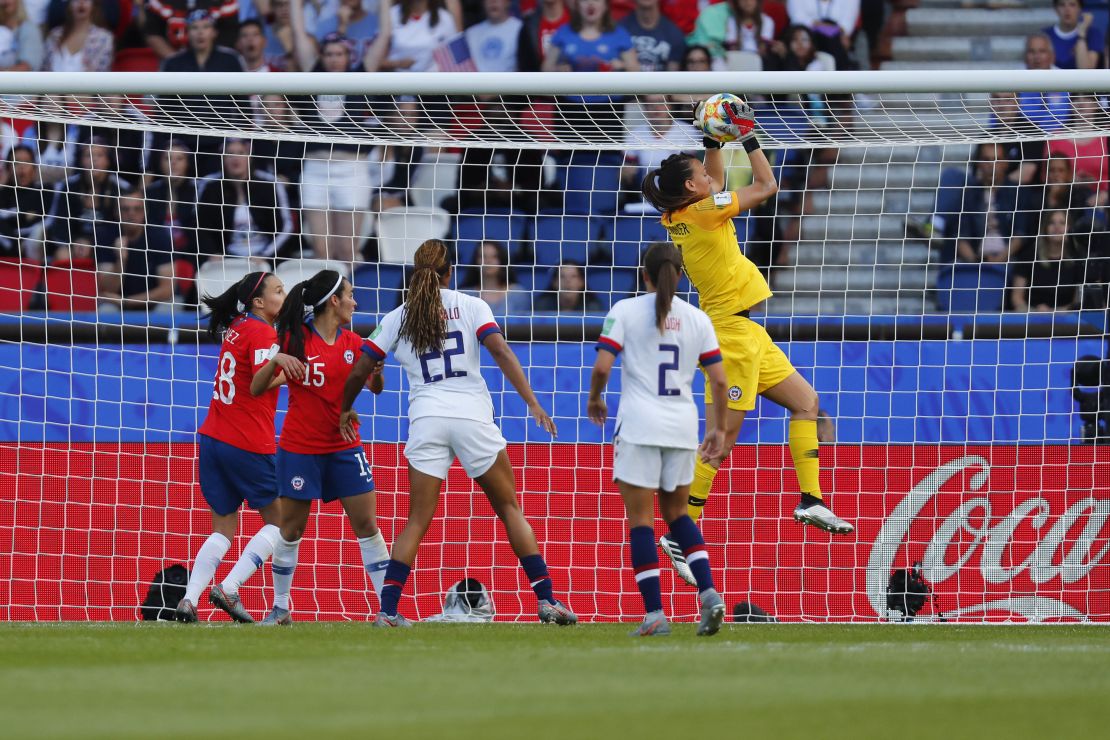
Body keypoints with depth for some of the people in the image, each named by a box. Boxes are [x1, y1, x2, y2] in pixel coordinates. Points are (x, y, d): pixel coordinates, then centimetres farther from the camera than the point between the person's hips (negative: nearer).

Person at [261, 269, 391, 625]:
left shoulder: (352, 342, 3)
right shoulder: (295, 338, -8)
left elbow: (374, 386, 5)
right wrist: (276, 362, -26)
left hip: (344, 448, 3)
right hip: (300, 447, -3)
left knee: (367, 525, -2)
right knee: (291, 529, 2)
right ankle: (280, 607, 15)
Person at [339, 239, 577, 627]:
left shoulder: (397, 318, 10)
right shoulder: (470, 306, 5)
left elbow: (358, 373, 10)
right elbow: (501, 352, -8)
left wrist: (346, 410, 28)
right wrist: (533, 403, -11)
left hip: (425, 420, 1)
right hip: (472, 415, -1)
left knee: (418, 519, 5)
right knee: (510, 508, 9)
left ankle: (387, 609, -7)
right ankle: (546, 599, 3)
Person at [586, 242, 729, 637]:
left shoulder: (625, 311, -3)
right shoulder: (697, 319, 7)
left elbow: (602, 367, -11)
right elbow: (719, 380, 5)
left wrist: (594, 399, 9)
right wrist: (719, 429, 15)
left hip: (639, 425, -4)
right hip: (682, 427, 4)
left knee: (640, 520, 2)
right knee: (676, 512, 20)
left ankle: (654, 613, -5)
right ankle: (709, 592, 1)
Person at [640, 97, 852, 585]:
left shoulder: (681, 215, 7)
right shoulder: (703, 212, -16)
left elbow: (716, 185, 29)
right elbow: (767, 186, -8)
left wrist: (714, 142, 21)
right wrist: (748, 137, 0)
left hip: (745, 332, 10)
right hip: (730, 332, -10)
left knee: (805, 400, 14)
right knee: (721, 438, -9)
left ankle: (811, 502, 10)